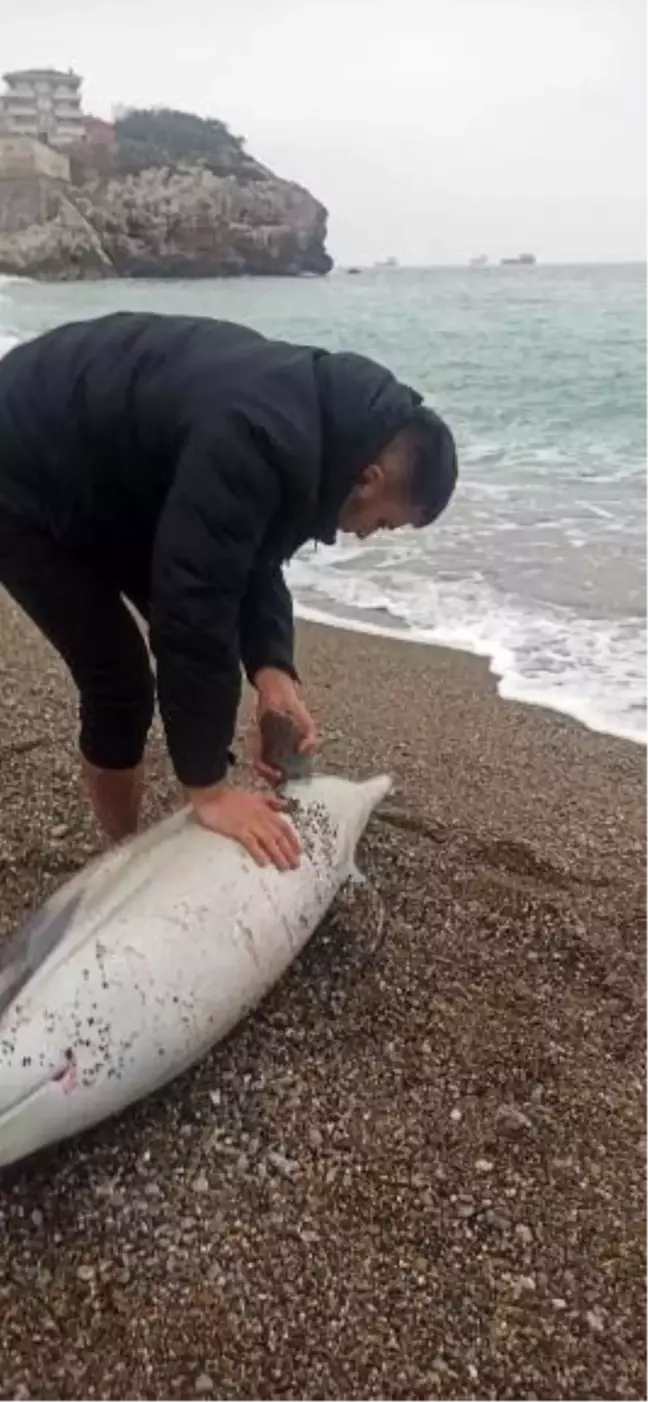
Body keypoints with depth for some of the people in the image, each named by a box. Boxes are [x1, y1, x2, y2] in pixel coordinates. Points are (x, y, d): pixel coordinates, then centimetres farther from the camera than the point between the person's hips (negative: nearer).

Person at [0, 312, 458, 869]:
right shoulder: (255, 440, -36)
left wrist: (273, 667, -13)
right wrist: (209, 787, -30)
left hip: (105, 481, 9)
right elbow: (192, 600, -37)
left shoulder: (320, 413, -5)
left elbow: (253, 556, 2)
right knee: (119, 677, -10)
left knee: (218, 648, 8)